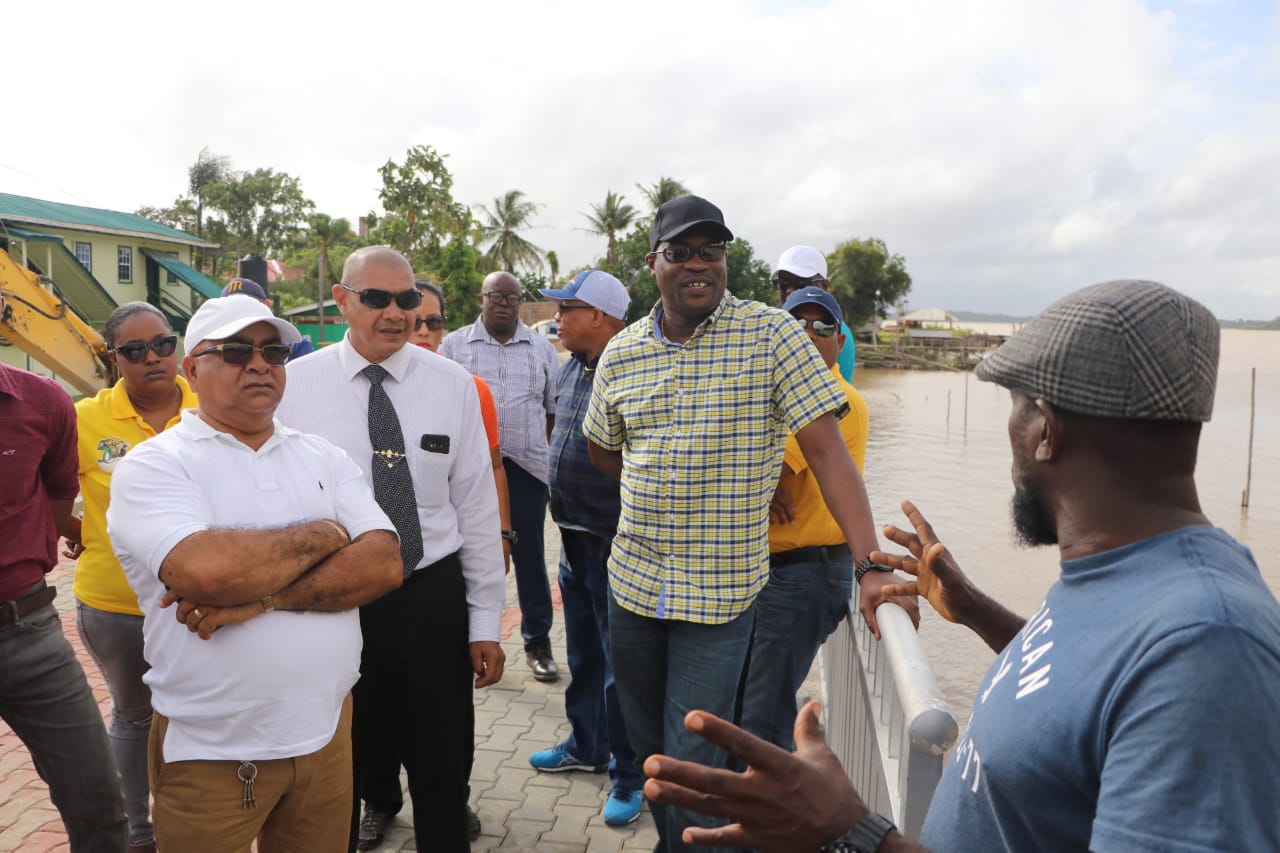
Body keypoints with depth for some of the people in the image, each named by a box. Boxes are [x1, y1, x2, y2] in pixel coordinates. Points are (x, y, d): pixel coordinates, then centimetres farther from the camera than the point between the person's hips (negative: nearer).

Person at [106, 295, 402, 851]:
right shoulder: (153, 466, -7)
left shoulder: (323, 458, 6)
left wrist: (263, 597, -19)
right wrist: (322, 534, -13)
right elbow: (205, 570, -27)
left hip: (327, 732, 4)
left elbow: (383, 564, -8)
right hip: (210, 757, -4)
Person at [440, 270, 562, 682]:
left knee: (530, 556, 6)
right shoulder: (454, 345, 5)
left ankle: (538, 642, 18)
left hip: (527, 466, 1)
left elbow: (554, 409, 13)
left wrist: (552, 457, 6)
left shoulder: (542, 349, 10)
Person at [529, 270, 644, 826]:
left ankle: (628, 774, 19)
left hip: (615, 544, -8)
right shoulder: (570, 369, 8)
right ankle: (586, 745, 40)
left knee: (617, 662, 3)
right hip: (574, 537, 8)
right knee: (582, 652, 21)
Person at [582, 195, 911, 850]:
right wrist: (668, 486, 2)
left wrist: (870, 566, -23)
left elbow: (826, 450, -14)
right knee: (647, 747, 20)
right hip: (632, 581, 5)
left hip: (720, 592, -4)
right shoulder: (622, 352, 3)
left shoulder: (772, 335, -10)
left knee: (692, 764, 1)